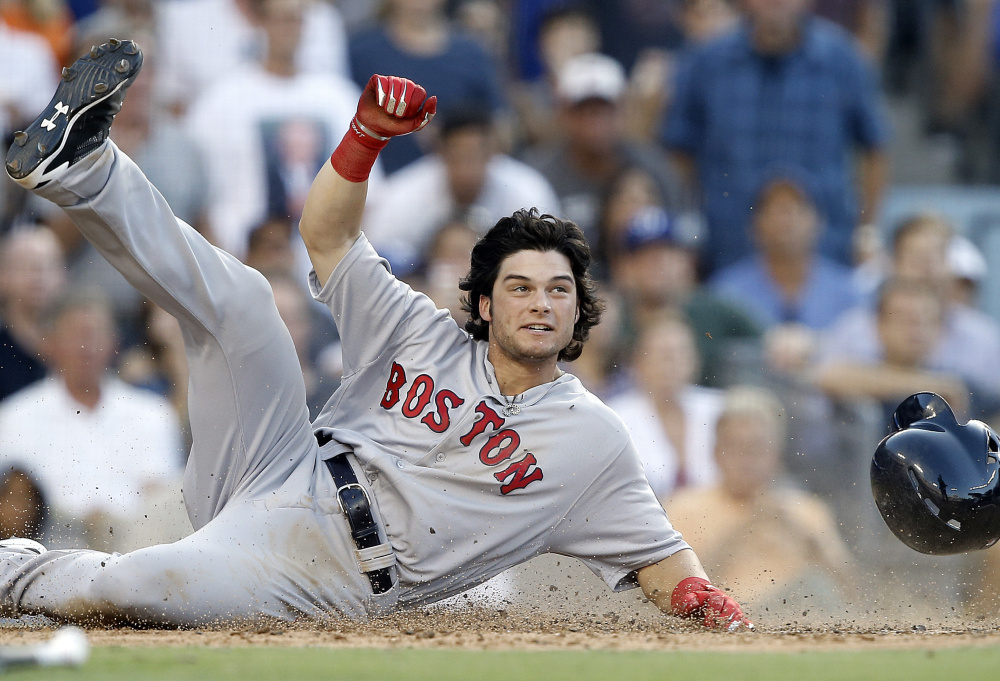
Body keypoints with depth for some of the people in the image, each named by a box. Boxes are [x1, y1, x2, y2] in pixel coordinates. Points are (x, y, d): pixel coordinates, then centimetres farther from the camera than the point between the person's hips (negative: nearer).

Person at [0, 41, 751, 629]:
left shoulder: (596, 441, 5)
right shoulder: (427, 338, 13)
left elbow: (660, 555, 6)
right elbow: (329, 235, 9)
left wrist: (705, 602, -17)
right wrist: (369, 133, -7)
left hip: (331, 577, -4)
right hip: (280, 473, 4)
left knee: (144, 585, -35)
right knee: (239, 296, -14)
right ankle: (82, 163, -13)